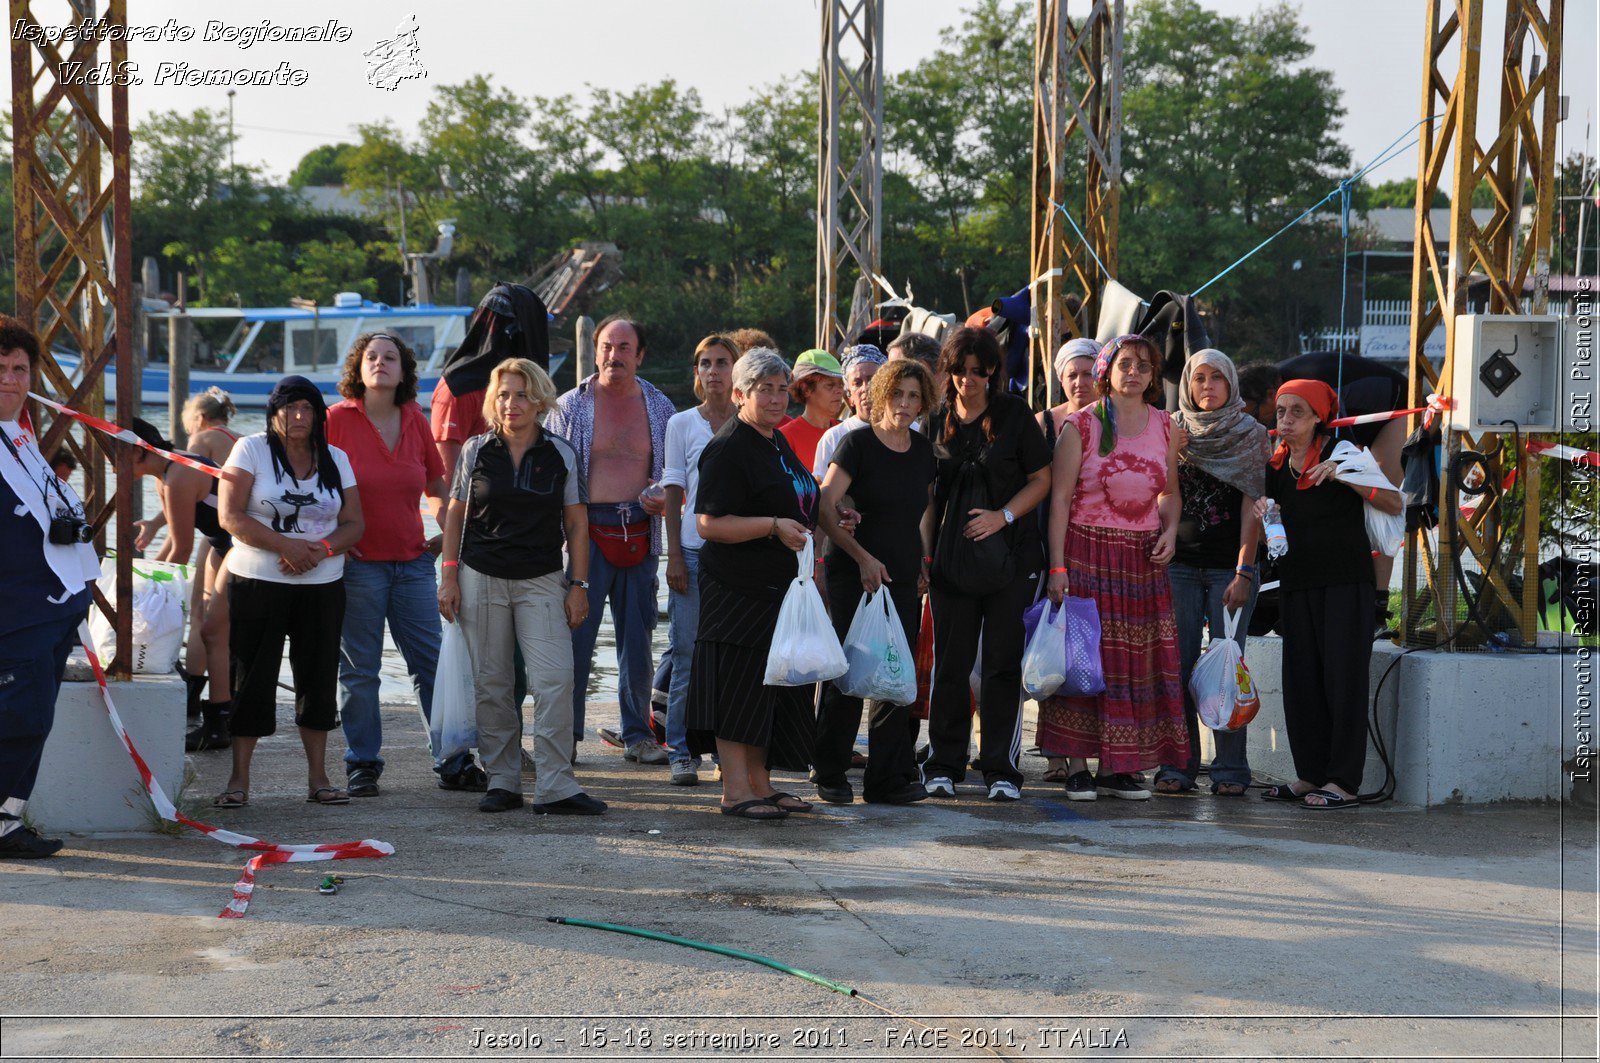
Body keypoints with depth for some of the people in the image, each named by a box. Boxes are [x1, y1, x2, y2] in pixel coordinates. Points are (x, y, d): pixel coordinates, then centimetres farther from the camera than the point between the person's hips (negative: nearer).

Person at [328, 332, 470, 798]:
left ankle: (453, 763, 10)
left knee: (433, 663, 4)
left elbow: (437, 485, 20)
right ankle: (362, 765, 13)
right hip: (358, 563, -3)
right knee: (359, 671, 2)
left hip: (413, 562, 3)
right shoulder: (338, 419, -4)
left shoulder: (415, 421, 7)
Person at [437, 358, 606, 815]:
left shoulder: (562, 454, 3)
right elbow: (456, 516, 9)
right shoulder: (476, 451, 4)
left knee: (555, 681, -11)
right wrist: (449, 577, 3)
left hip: (542, 582, -1)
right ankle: (502, 782, 13)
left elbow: (576, 522, 7)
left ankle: (555, 787, -8)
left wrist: (578, 584, 2)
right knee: (491, 686, 3)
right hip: (482, 579, 1)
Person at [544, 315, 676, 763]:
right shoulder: (570, 406, 4)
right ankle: (564, 734, 3)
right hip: (587, 530, -2)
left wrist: (667, 499, -5)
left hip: (640, 535, 2)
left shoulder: (660, 407, 10)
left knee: (638, 637, 6)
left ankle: (637, 733, 16)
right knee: (575, 634, -5)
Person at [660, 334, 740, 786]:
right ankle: (683, 752, 5)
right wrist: (674, 555, -4)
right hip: (694, 549, -1)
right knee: (687, 655, -1)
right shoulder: (682, 424, 6)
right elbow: (673, 492, 5)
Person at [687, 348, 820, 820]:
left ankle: (760, 783, 18)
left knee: (772, 687, 11)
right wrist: (774, 526, -23)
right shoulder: (727, 449, -12)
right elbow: (709, 524, -19)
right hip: (738, 591, -9)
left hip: (778, 587, 9)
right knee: (739, 687, -7)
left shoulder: (778, 442, 17)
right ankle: (735, 790, -4)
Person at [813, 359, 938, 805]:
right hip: (855, 577, -5)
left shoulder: (923, 450, 10)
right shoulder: (857, 443, -7)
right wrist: (862, 557, -18)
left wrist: (925, 561, 12)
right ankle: (830, 774, 10)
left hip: (904, 582, 5)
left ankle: (887, 778, 6)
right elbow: (825, 508, -12)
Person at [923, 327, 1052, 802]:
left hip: (1010, 553, -2)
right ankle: (944, 766, 10)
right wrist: (924, 552, 5)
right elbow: (927, 491, 14)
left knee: (1003, 663, -1)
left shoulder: (1014, 415, 1)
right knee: (951, 663, 2)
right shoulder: (937, 421, 8)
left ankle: (1001, 769, 5)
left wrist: (1003, 516, -12)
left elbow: (1041, 480, 2)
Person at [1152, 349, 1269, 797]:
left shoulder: (1250, 434, 4)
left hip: (1229, 566, -2)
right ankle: (1179, 765, 4)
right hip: (1180, 564, 2)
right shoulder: (1173, 431, 11)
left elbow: (1251, 506, -2)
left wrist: (1244, 571, -10)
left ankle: (1230, 768, 0)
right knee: (1178, 666, -2)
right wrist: (1171, 453, -11)